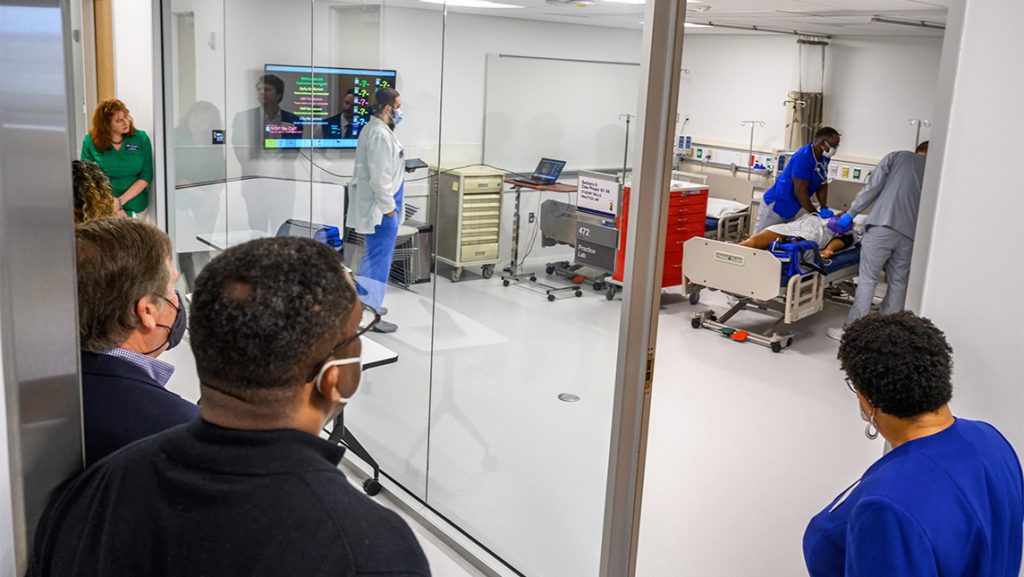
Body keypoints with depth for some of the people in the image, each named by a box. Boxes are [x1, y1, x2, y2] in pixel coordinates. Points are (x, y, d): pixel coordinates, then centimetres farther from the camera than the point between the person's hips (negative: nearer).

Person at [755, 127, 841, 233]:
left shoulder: (824, 158, 1)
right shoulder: (803, 157, -25)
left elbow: (823, 183, 7)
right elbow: (800, 191, -24)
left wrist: (824, 208, -4)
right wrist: (815, 213, -17)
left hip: (792, 208, 8)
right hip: (777, 205, -8)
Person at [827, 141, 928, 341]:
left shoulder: (897, 156, 16)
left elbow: (872, 188, 6)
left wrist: (851, 213, 12)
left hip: (884, 225, -3)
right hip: (911, 233, 3)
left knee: (867, 280, -2)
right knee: (898, 284, 11)